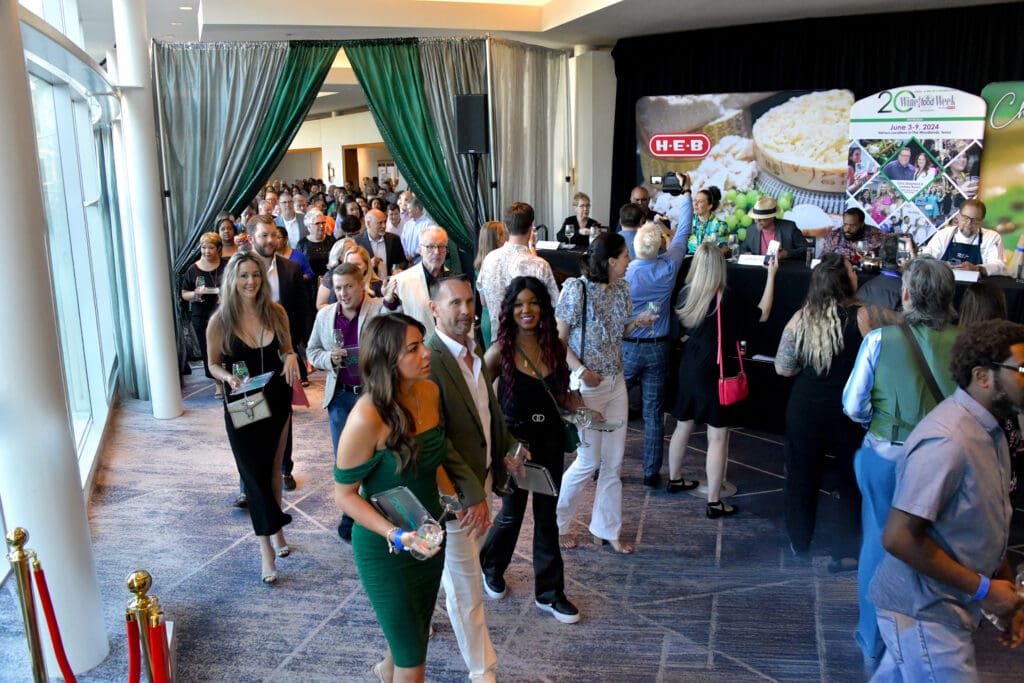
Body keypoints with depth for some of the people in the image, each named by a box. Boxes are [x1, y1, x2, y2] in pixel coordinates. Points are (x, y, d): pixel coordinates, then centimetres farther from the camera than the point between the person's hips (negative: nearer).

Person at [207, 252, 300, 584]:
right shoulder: (220, 321, -11)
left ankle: (275, 530, 34)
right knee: (254, 473, -1)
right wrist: (228, 377, -21)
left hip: (277, 401, 3)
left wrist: (291, 357, -13)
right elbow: (214, 364, 0)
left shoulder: (276, 313, -4)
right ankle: (266, 548, 7)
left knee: (273, 469, 16)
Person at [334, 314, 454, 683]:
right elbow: (345, 495, -19)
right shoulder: (367, 418, -29)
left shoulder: (430, 392, -9)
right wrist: (397, 536, -28)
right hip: (385, 547, -6)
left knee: (416, 630, 28)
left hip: (430, 534, 6)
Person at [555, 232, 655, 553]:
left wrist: (637, 322, -4)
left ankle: (606, 529, 26)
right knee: (588, 461, 1)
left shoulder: (622, 288, 4)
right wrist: (581, 370, -25)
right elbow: (558, 340, -12)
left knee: (614, 462, 11)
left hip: (616, 383, 7)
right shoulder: (577, 290, -16)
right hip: (587, 385, -6)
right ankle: (556, 523, 24)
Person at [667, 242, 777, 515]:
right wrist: (771, 275, -3)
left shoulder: (686, 293, -2)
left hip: (689, 368, 6)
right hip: (714, 373, -6)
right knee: (718, 436, 1)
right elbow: (762, 314, -8)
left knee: (683, 426, 21)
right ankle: (714, 503, 5)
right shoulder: (724, 300, -19)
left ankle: (674, 480, 38)